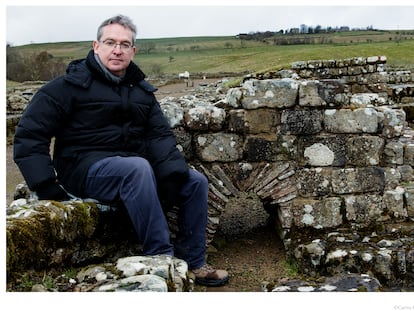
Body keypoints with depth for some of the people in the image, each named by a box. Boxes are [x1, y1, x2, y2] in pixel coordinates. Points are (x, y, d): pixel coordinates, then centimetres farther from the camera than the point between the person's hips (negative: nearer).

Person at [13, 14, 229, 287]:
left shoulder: (140, 89, 12)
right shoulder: (72, 85, -6)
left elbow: (160, 134, 4)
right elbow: (28, 136, -10)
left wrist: (173, 169, -16)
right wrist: (48, 190, -19)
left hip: (135, 167, 6)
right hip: (86, 169, -6)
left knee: (196, 182, -6)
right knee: (138, 167, -36)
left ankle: (193, 262, 2)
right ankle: (160, 257, -27)